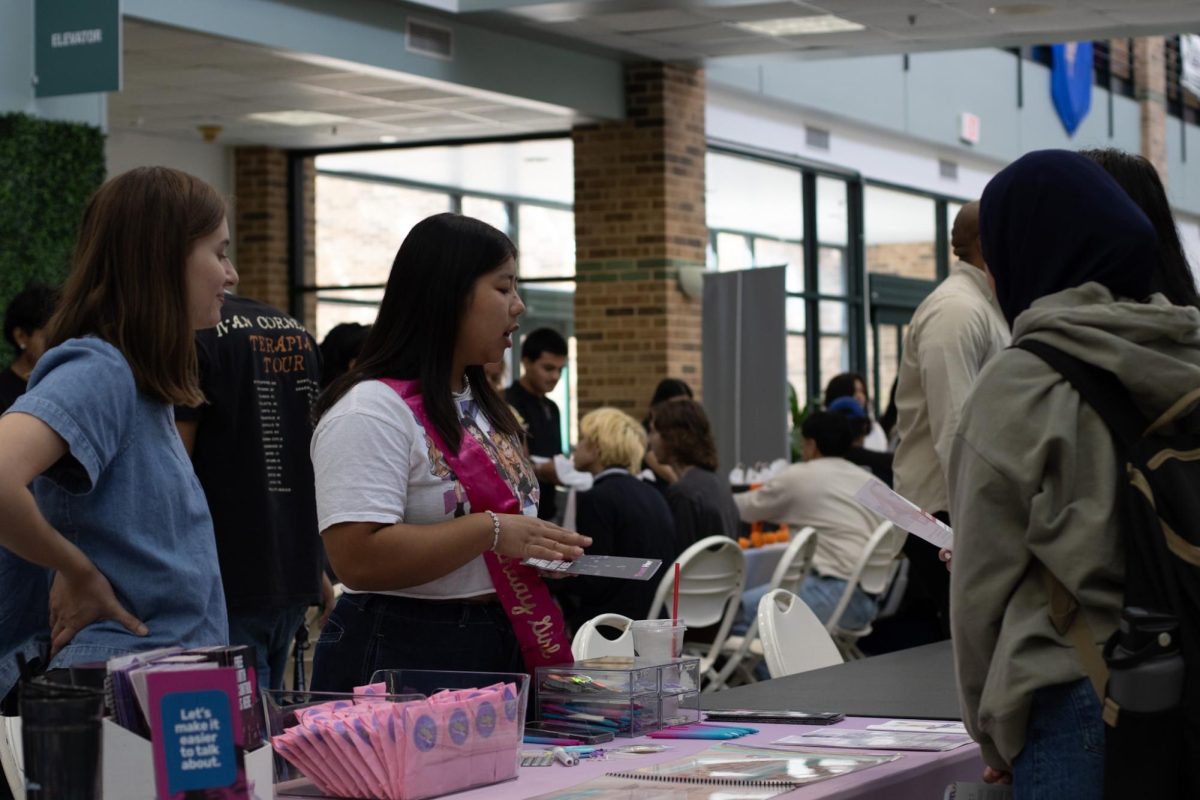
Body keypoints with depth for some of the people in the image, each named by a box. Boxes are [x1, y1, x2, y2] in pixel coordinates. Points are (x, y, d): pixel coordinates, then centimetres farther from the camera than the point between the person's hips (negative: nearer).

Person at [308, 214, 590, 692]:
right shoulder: (371, 410, -15)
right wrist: (493, 532, -23)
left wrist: (542, 546, 4)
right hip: (399, 660, -8)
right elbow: (358, 558, -25)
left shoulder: (481, 406, 15)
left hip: (500, 651, 8)